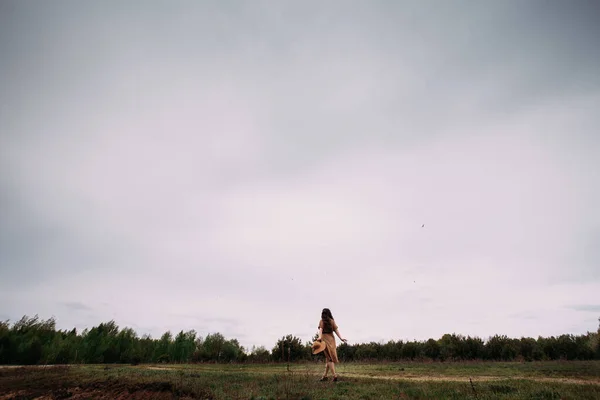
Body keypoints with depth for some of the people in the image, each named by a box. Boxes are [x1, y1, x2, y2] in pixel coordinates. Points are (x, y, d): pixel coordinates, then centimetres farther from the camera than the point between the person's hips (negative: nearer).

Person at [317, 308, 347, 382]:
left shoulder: (322, 321, -2)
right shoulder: (332, 321, 7)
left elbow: (320, 329, -18)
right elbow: (336, 330, -1)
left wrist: (320, 337, -32)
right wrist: (341, 338, -4)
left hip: (325, 339, -3)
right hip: (332, 339, 3)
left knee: (329, 357, 1)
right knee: (330, 357, 12)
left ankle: (334, 375, -10)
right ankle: (325, 375, 17)